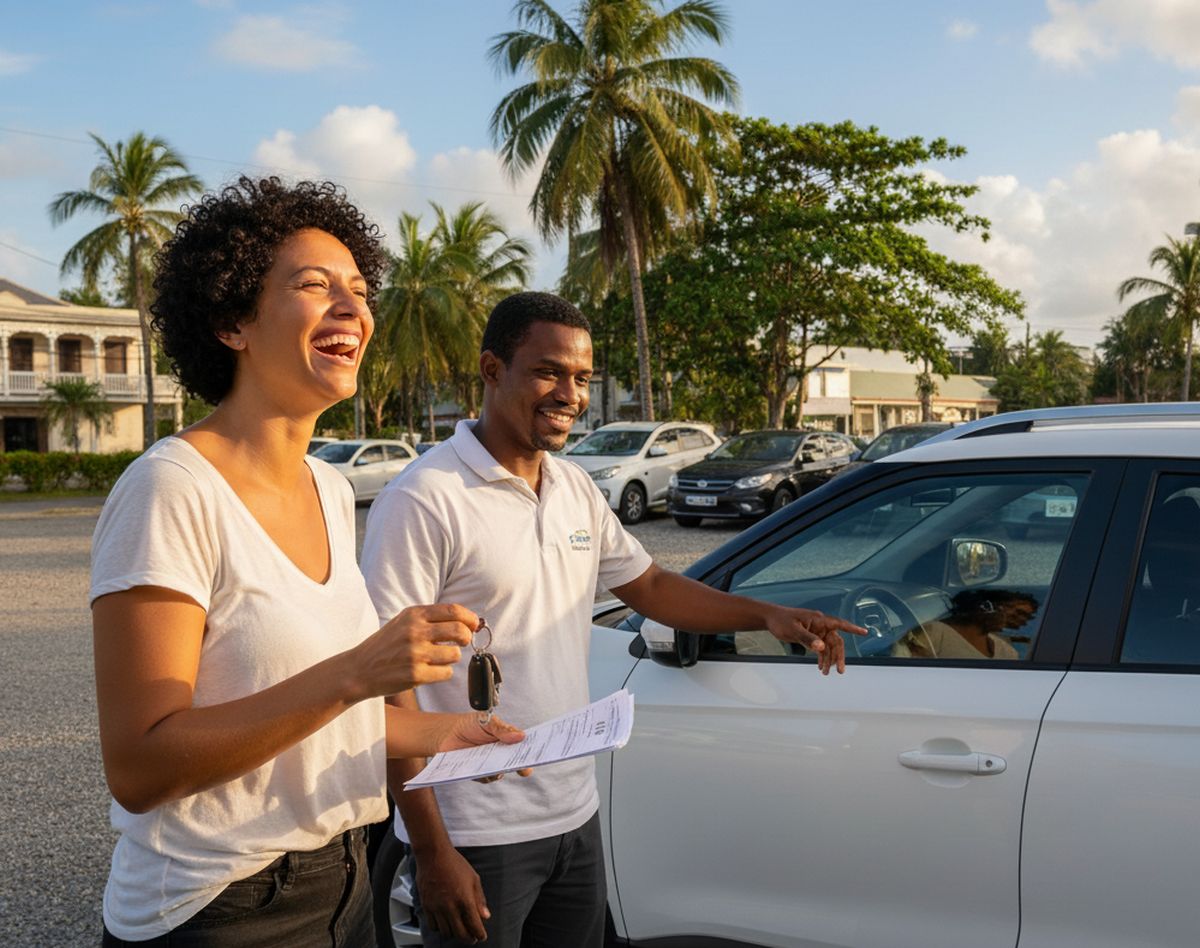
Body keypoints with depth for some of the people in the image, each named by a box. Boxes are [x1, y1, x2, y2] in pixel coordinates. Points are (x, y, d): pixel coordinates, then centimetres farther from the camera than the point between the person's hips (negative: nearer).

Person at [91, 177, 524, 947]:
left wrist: (434, 732, 2)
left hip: (341, 884, 7)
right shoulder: (173, 490, -18)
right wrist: (353, 673, -30)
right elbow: (138, 767, -22)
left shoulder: (333, 491, 5)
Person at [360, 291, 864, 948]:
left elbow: (648, 586, 17)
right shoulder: (424, 502, -17)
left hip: (575, 817, 7)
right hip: (476, 838, -7)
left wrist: (768, 616, 2)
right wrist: (431, 851, -19)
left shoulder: (575, 488, 7)